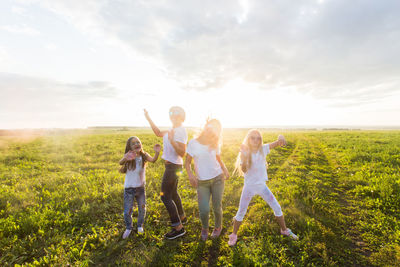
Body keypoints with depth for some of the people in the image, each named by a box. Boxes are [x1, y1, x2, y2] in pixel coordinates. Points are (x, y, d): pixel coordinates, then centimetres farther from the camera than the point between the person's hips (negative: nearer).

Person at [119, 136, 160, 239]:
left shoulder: (144, 155, -10)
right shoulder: (128, 156, -16)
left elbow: (153, 160, -27)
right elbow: (120, 163, -35)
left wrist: (157, 152, -47)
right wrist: (125, 159, -58)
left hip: (140, 188, 2)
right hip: (129, 189, -2)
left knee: (142, 209, 14)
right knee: (127, 211, 5)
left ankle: (140, 226, 42)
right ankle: (128, 228, 35)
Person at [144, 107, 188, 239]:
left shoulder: (181, 131, -20)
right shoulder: (173, 130, 10)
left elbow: (182, 153, -25)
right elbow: (159, 133, 22)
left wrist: (171, 140, -34)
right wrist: (148, 119, 21)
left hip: (173, 167, -10)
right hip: (172, 166, 10)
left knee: (165, 196, -4)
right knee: (173, 193, 23)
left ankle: (178, 228, 3)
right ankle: (182, 217, 41)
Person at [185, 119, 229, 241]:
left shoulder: (214, 144, 4)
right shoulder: (193, 143, -5)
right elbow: (187, 162, -2)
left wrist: (225, 170, -3)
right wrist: (190, 174, -19)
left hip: (217, 178, 2)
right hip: (202, 182, -2)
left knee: (217, 207, 6)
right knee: (204, 210, -5)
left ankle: (218, 227, 39)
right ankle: (204, 228, 30)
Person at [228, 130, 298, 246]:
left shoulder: (263, 149, -9)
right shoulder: (245, 152, -16)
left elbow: (277, 143, -16)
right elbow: (243, 170, -28)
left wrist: (281, 138, -40)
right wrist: (244, 156, -43)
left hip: (262, 186, 3)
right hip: (249, 187, -3)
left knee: (277, 207, 12)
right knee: (241, 213, 7)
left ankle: (284, 230, 38)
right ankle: (234, 235, 28)